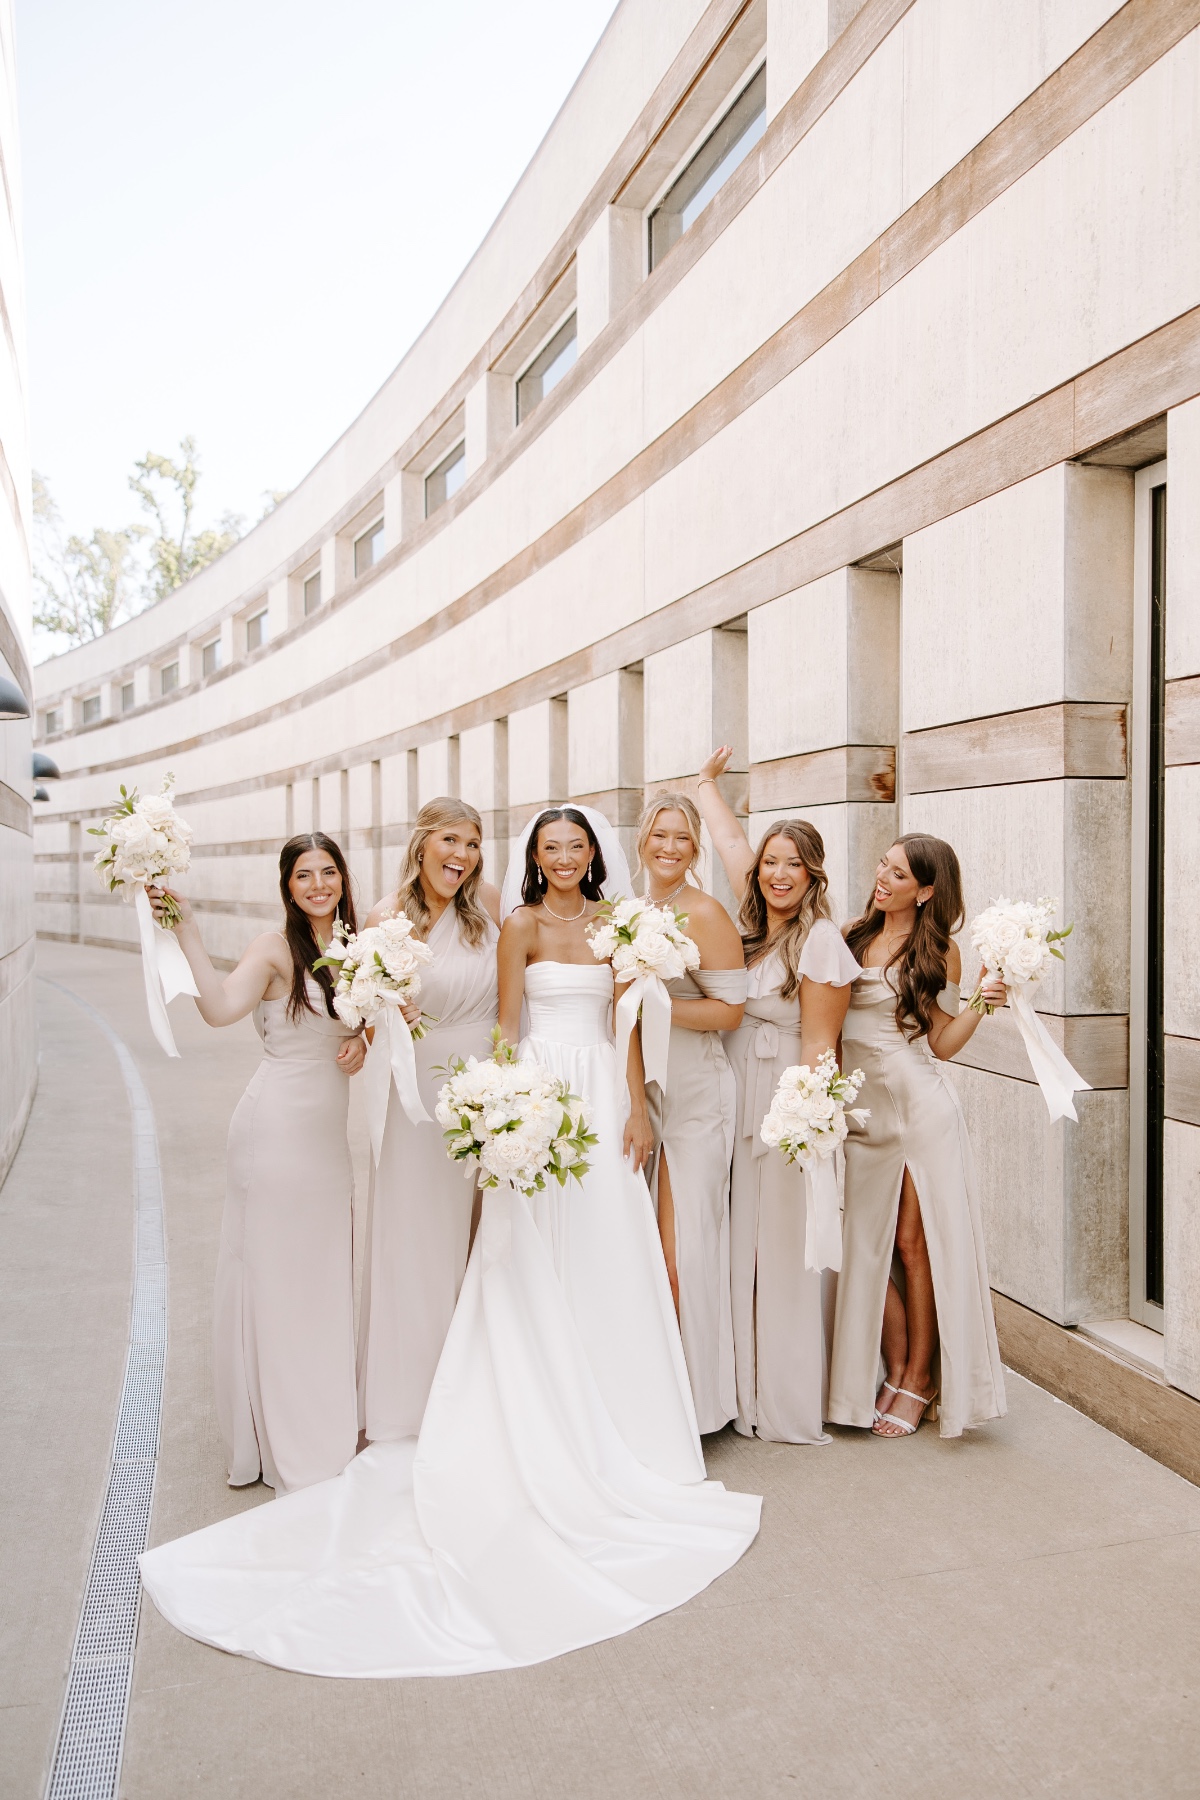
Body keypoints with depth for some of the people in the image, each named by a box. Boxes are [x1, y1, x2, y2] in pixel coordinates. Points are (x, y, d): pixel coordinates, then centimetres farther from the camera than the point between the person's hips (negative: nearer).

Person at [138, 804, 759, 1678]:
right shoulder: (522, 925, -2)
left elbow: (624, 1020, 10)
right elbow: (507, 1024, -4)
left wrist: (637, 1105, 4)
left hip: (605, 1096, 4)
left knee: (610, 1261, 8)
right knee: (536, 1266, 2)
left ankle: (609, 1425, 23)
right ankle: (545, 1433, 15)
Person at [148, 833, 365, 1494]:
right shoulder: (276, 948, -11)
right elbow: (219, 1007, -28)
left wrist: (363, 1039, -1)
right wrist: (185, 929, -32)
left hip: (328, 1132, 7)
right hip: (278, 1124, -7)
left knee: (326, 1275, 15)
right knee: (276, 1274, 3)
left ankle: (324, 1426, 31)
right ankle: (283, 1446, 18)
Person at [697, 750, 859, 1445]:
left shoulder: (821, 939, -12)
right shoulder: (751, 927, 9)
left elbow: (819, 1045, -14)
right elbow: (732, 843, 24)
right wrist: (708, 782, 36)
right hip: (743, 1108, 7)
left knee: (790, 1251, 1)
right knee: (747, 1248, 12)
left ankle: (796, 1407, 14)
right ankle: (753, 1393, 24)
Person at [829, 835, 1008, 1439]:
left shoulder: (939, 953, -1)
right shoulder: (852, 937, 8)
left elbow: (940, 1043, 1)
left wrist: (980, 1005, -12)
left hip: (917, 1104, -4)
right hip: (860, 1108, 4)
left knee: (914, 1243, 1)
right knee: (869, 1245, 6)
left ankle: (920, 1378, 16)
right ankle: (894, 1373, 20)